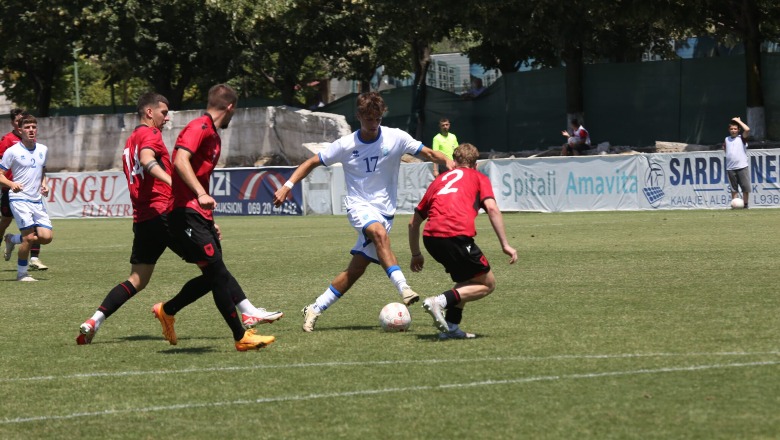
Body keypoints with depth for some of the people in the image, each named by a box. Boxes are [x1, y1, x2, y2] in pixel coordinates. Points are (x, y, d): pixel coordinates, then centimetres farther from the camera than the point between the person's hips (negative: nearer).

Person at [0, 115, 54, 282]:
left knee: (46, 237, -5)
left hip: (37, 200, 6)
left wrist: (44, 184, 7)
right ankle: (22, 274, 2)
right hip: (19, 199, -6)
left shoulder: (43, 150, 10)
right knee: (29, 237, -16)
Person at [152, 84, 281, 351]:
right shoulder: (199, 128, -11)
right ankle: (241, 337, -5)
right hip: (186, 214, -10)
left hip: (200, 216, 10)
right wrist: (201, 194, -38)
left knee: (214, 276, 10)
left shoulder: (213, 136, 20)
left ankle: (166, 311, 25)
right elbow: (180, 161, -26)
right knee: (217, 274, -9)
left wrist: (210, 221, 28)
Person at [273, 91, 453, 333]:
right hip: (359, 205, -2)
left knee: (356, 269, -2)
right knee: (380, 234, -36)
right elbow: (312, 162, 4)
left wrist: (449, 163, -20)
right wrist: (287, 186, -6)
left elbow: (428, 153, -1)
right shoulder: (346, 145, -4)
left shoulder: (395, 138, -3)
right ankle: (404, 289, -46)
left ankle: (314, 309, 10)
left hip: (385, 210, 2)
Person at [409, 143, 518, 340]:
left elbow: (414, 222, 32)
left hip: (430, 237, 5)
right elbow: (492, 208, 0)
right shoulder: (479, 178, 20)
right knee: (488, 283, 9)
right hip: (457, 234, -5)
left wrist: (416, 255, 43)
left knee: (466, 279, 27)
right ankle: (441, 300, -12)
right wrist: (505, 244, -2)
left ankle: (451, 326, 14)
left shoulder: (440, 179, 31)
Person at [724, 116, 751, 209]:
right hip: (730, 168, 3)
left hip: (742, 167, -3)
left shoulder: (741, 138, 1)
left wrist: (739, 121, -7)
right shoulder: (727, 139, 11)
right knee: (734, 189, 7)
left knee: (746, 188, -5)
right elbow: (724, 147, 33)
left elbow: (747, 130, -18)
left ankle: (745, 204, 6)